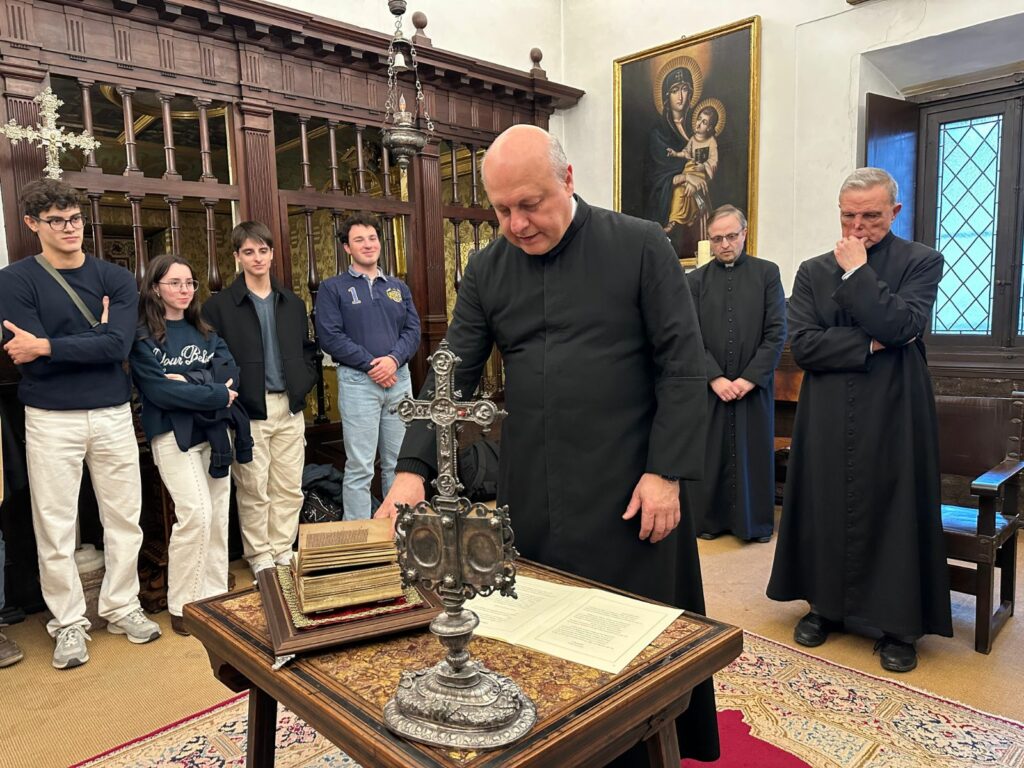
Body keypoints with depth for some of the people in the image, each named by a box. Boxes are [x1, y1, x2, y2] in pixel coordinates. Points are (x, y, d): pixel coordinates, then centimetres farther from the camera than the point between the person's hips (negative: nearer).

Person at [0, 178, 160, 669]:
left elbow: (118, 346, -12)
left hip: (113, 415, 2)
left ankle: (121, 607, 27)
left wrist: (48, 346, -15)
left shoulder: (115, 278, 4)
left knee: (124, 518, 9)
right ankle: (69, 623, 21)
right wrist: (93, 338, -9)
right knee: (55, 528, 5)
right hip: (50, 420, -2)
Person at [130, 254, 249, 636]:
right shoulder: (144, 338, -3)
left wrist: (188, 380, -15)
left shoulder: (205, 332, 13)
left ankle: (215, 598, 19)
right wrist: (216, 394, -12)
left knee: (218, 517, 6)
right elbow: (159, 391, -14)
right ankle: (182, 607, 0)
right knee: (196, 514, -15)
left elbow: (230, 373, -1)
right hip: (174, 435, -5)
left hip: (214, 433, 5)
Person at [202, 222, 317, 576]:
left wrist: (302, 386, 4)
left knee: (289, 487, 9)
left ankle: (283, 550, 23)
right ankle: (259, 555, 18)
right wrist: (229, 396, -12)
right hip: (248, 410, -4)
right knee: (253, 488, 4)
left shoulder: (293, 303, 12)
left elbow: (308, 350, 17)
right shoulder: (218, 306, -2)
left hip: (289, 408, 4)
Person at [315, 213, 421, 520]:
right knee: (360, 468, -2)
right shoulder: (333, 288, 3)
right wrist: (370, 364, -14)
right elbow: (330, 336, -8)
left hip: (399, 379, 4)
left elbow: (413, 329, 8)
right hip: (358, 382, -4)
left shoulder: (398, 287, 16)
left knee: (398, 463, 11)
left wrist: (394, 359, -11)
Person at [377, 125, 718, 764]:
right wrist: (413, 469, -7)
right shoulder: (488, 269, 5)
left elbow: (682, 363, -6)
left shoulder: (641, 247, -5)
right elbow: (454, 373, 3)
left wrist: (667, 472, -11)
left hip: (627, 492, -3)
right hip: (531, 496, 3)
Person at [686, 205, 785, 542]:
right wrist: (715, 378, -11)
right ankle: (709, 519, 17)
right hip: (710, 385, 0)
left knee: (754, 453, 7)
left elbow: (777, 332, -2)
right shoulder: (696, 280, 5)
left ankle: (756, 521, 20)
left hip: (754, 384, 0)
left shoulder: (768, 273, 3)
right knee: (709, 455, 5)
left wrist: (750, 378, -10)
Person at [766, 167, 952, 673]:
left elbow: (901, 325, -17)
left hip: (892, 414, -2)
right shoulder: (813, 271, 7)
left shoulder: (921, 262, 1)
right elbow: (801, 344, -5)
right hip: (828, 418, 2)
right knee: (825, 509, 9)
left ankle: (898, 624, 20)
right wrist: (870, 345, -12)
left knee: (893, 512, 5)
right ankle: (825, 605, 26)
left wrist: (856, 272, -11)